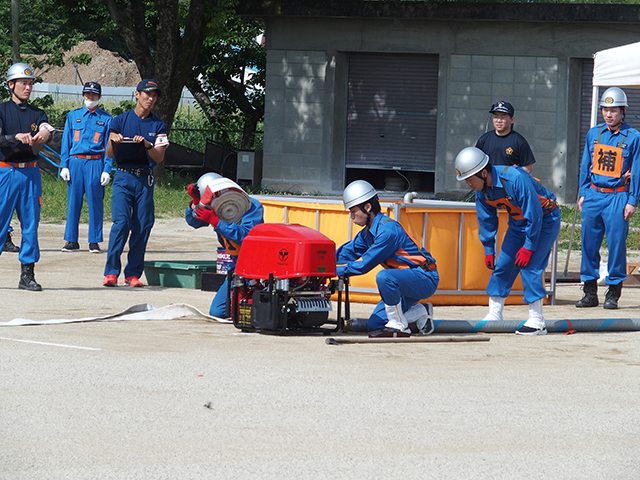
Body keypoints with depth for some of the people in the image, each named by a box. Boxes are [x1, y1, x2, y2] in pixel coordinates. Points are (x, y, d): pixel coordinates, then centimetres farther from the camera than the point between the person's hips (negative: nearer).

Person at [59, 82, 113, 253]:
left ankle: (94, 241, 5)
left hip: (96, 164, -1)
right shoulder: (73, 115, 12)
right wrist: (64, 166, 2)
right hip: (75, 162, 1)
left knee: (95, 203, -1)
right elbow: (66, 142, 11)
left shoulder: (106, 119, 7)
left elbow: (109, 146, 5)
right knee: (73, 201, 1)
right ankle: (71, 240, 7)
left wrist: (107, 170, -4)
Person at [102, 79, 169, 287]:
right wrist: (113, 141, -17)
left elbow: (160, 157, 0)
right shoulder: (120, 121, 7)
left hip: (145, 179, 2)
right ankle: (111, 272, -14)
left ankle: (133, 273, 5)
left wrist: (147, 145, -19)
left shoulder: (158, 126, 9)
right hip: (123, 177, -2)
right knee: (121, 222, -15)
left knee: (142, 226, -1)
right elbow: (110, 154, 5)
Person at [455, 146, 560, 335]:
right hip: (518, 223, 8)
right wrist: (488, 249, 6)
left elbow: (534, 215, -29)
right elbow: (486, 220, 7)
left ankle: (537, 321, -12)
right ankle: (494, 316, 13)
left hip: (544, 220, -8)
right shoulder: (481, 190, -10)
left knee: (529, 266, -17)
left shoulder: (516, 179, -34)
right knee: (502, 265, 3)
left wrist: (528, 247, -24)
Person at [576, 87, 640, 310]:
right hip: (593, 196, 4)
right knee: (589, 243, 4)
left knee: (616, 243, -3)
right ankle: (590, 292, 12)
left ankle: (613, 293, 5)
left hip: (617, 197, -4)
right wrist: (582, 194, 10)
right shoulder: (594, 134, 10)